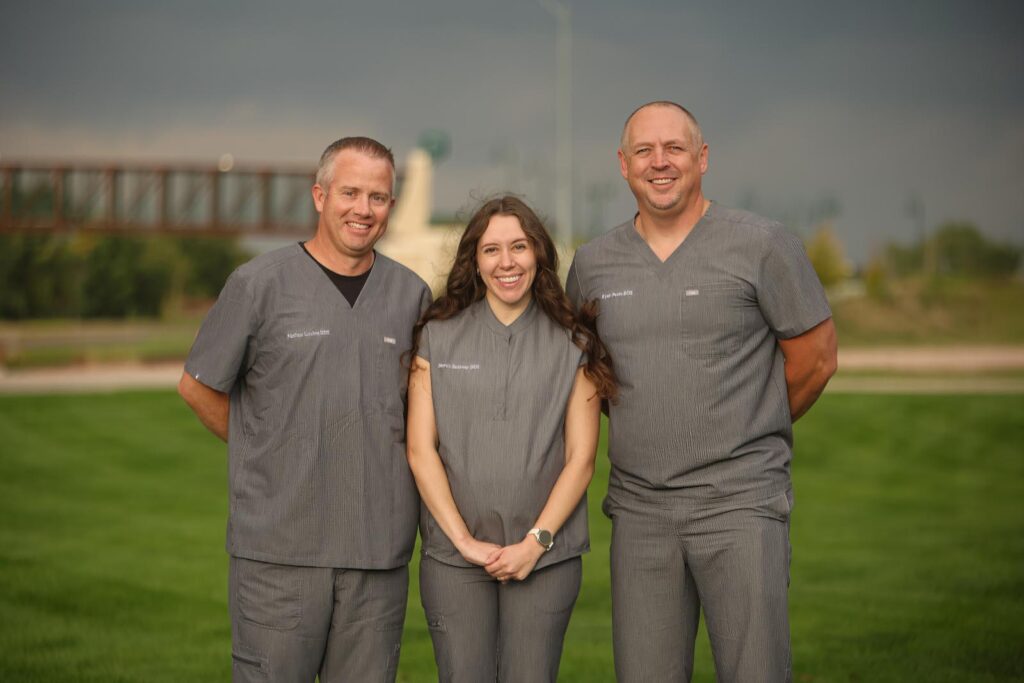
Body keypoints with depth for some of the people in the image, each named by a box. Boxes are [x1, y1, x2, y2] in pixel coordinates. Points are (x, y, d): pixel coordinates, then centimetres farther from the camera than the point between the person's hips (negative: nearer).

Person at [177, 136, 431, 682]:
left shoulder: (411, 294, 9)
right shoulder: (260, 283, -1)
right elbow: (198, 386, 6)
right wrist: (265, 450, 7)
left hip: (379, 548, 3)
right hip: (280, 548, -3)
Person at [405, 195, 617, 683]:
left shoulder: (573, 345, 6)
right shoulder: (437, 337, 6)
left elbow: (580, 459, 3)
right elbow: (420, 450, 2)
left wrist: (536, 541, -7)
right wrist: (464, 541, -6)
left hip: (545, 556, 0)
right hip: (454, 555, 0)